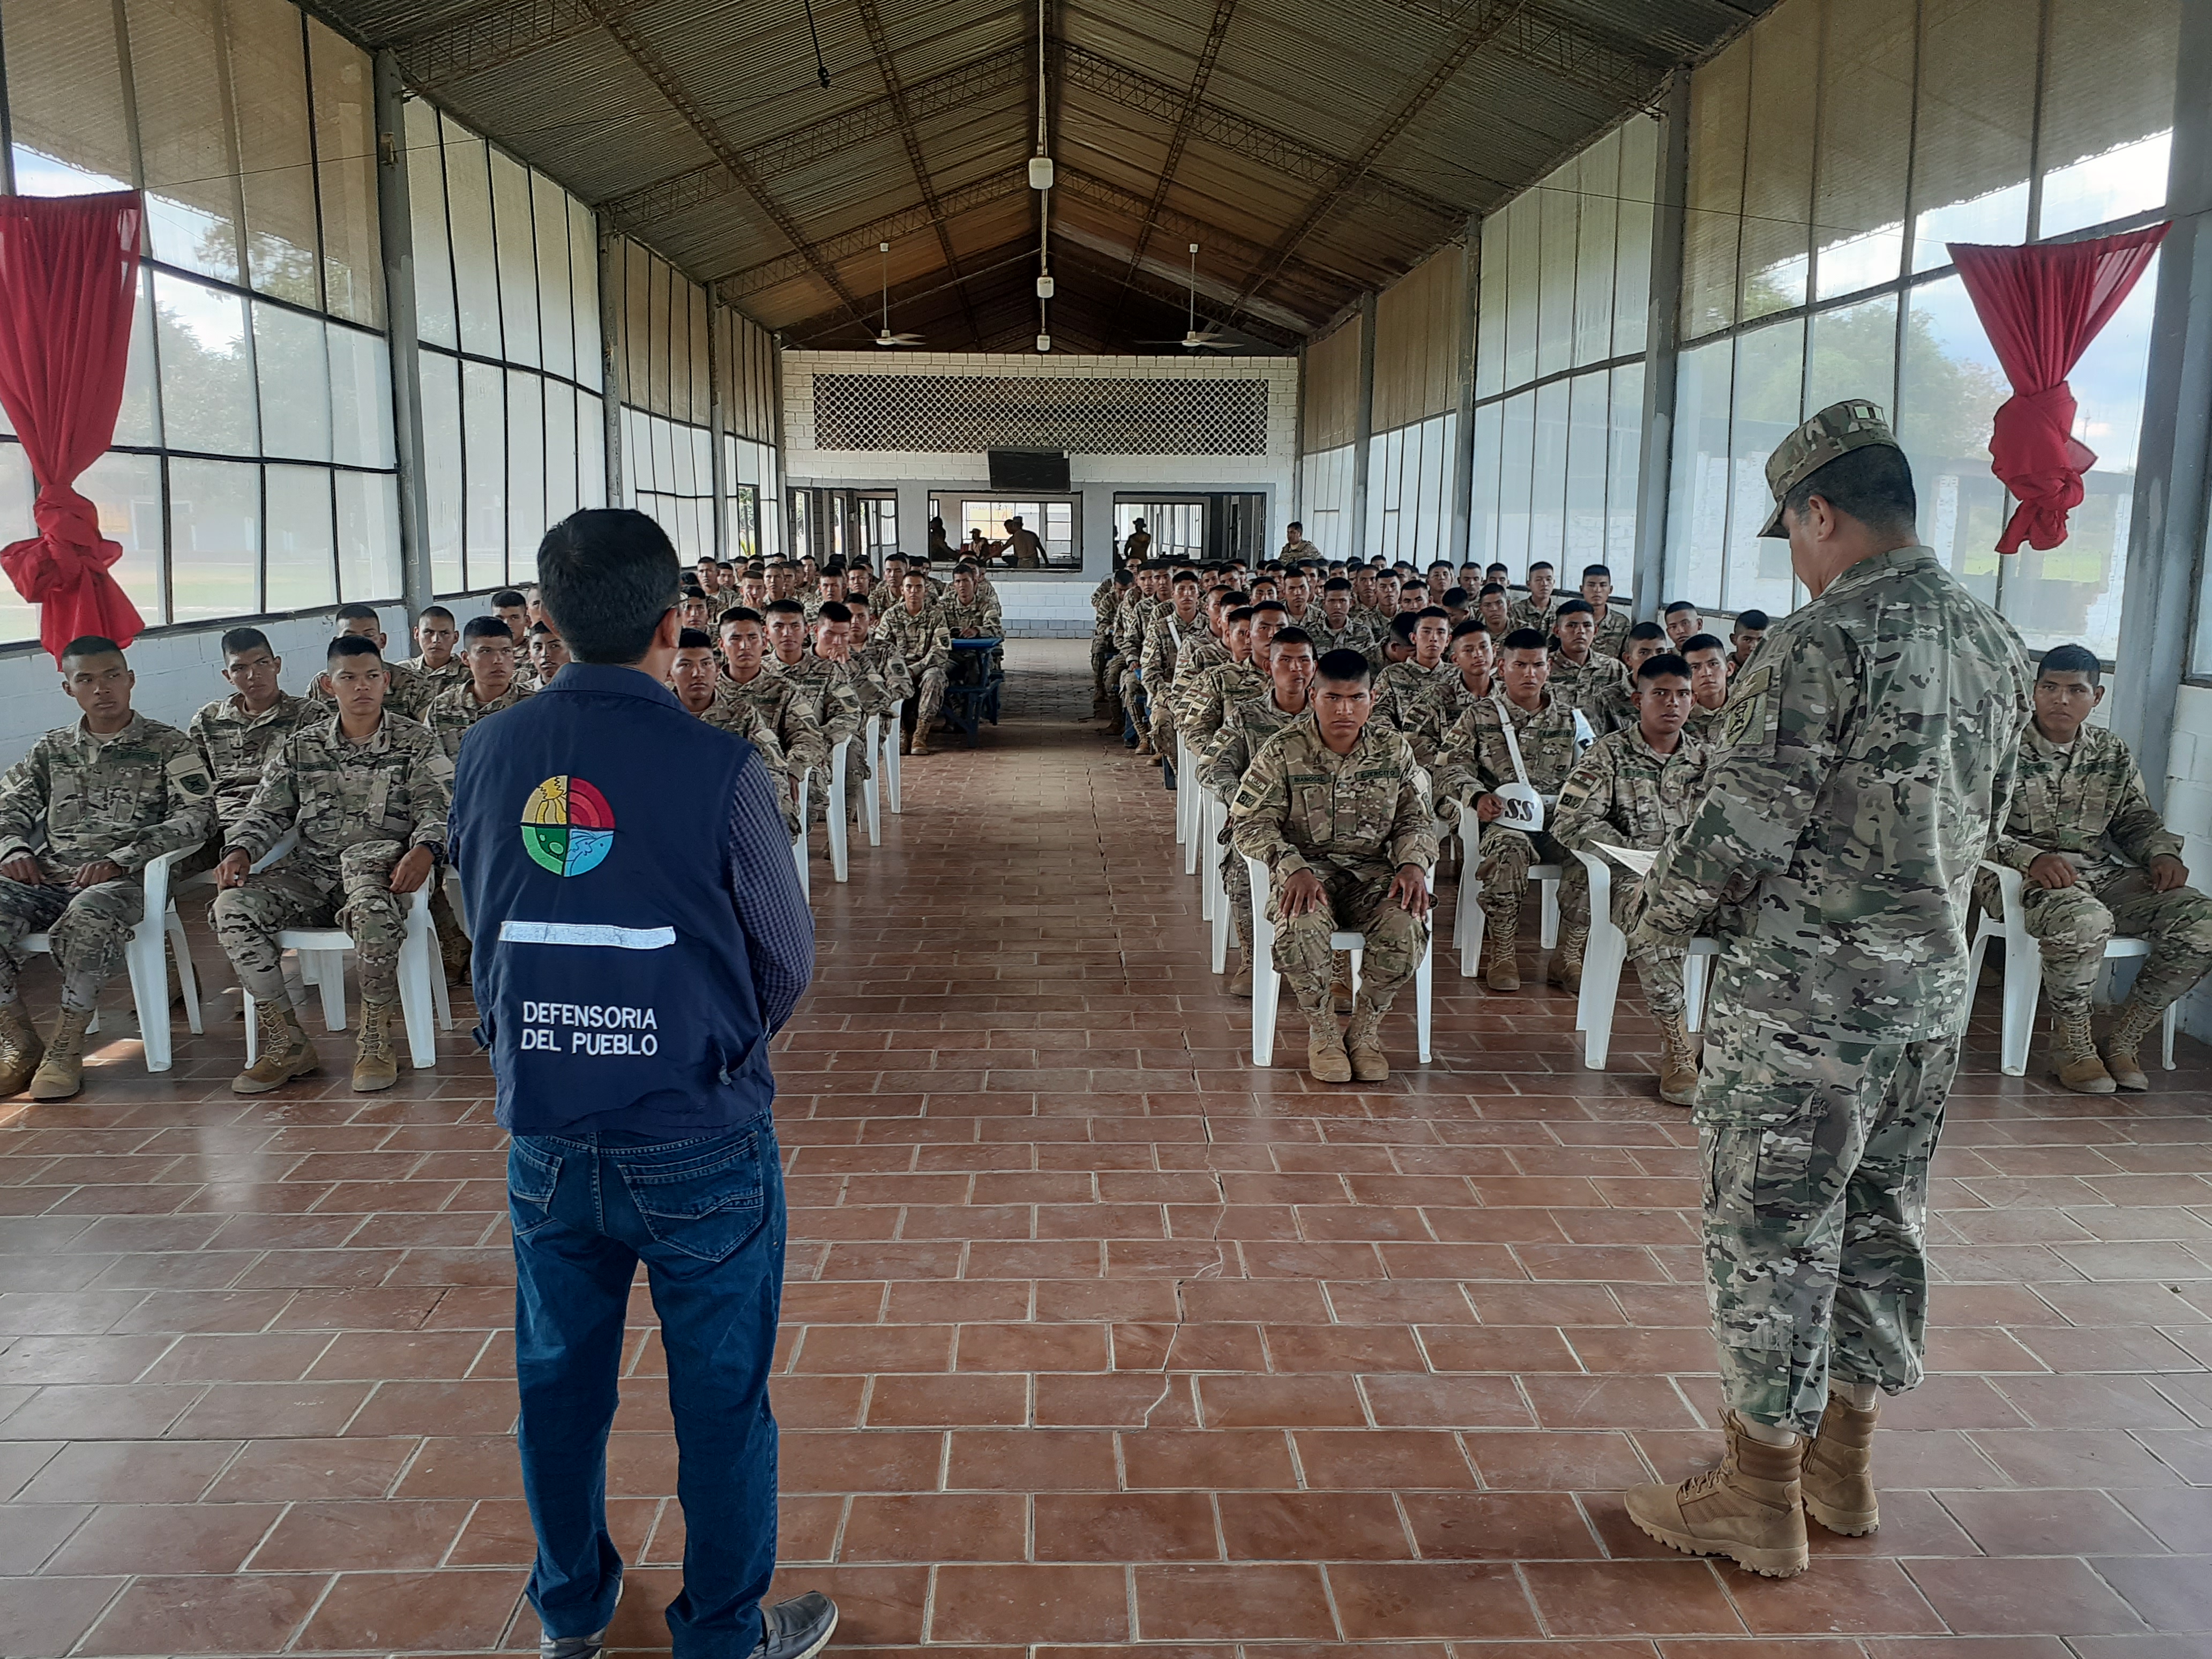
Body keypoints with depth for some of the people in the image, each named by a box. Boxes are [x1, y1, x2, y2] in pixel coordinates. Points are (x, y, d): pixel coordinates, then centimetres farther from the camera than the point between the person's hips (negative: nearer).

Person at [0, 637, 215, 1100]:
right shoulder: (51, 749, 21)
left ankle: (66, 1048, -22)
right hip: (47, 876, 5)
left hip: (125, 881, -4)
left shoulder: (170, 746, 6)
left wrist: (120, 860, -16)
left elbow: (196, 816, -6)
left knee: (87, 917, -39)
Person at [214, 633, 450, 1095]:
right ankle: (287, 1043, -11)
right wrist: (239, 850, -6)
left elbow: (436, 808, -5)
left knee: (374, 912, -39)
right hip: (310, 872, 4)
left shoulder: (415, 742, 6)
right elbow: (268, 811, 15)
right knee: (233, 907, -23)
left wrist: (424, 850, -27)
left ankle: (375, 1041, -17)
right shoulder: (302, 745, 15)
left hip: (380, 867, -4)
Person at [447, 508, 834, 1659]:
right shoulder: (718, 767, -18)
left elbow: (486, 932, 5)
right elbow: (786, 961, -8)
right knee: (720, 1395, 13)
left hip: (545, 1139, 4)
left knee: (559, 1384, 21)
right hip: (701, 1142, -4)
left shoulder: (486, 759, -6)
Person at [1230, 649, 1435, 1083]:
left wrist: (1413, 864, -13)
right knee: (1302, 925, -36)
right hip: (1306, 866, -2)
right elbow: (1250, 823, -6)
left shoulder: (1394, 750, 4)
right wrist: (1294, 869, -23)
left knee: (1406, 925, -30)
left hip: (1371, 869, 2)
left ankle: (1365, 1031, -6)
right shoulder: (1282, 752, -4)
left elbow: (1415, 820, 10)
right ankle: (1322, 1032, -9)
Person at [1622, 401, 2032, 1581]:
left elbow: (1746, 824, -20)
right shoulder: (1996, 644, 7)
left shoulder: (1825, 638, -18)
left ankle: (1762, 1498, 16)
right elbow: (1982, 823, 15)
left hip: (1803, 993, -8)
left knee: (1772, 1234, 4)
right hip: (1932, 989, 8)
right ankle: (1842, 1466, 33)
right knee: (1880, 1222, 18)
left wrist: (1658, 918, -3)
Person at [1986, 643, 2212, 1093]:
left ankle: (2122, 1039, -4)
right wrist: (2031, 858, -29)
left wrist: (2163, 853, -2)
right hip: (2023, 878, -6)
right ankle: (2071, 1046, -14)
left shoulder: (2113, 754, 14)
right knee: (2084, 921, -39)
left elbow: (2138, 818, 20)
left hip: (2103, 875, 6)